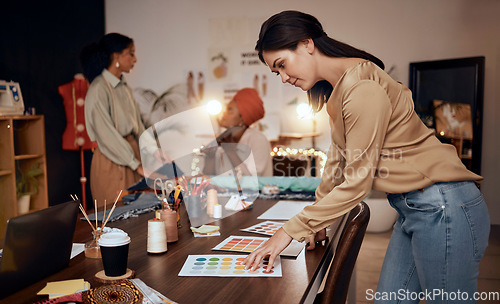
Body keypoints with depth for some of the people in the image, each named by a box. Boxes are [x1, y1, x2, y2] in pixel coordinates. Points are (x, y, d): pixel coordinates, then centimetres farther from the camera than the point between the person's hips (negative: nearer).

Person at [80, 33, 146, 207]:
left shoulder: (124, 86, 12)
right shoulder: (99, 88, -13)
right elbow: (106, 134, -19)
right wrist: (137, 165, -19)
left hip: (131, 150, 8)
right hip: (111, 161, -8)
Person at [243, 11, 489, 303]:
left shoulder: (363, 88, -20)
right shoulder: (337, 88, 11)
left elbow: (357, 182, -19)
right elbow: (339, 159, 20)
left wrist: (292, 231, -12)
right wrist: (314, 222, 25)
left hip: (442, 207, -10)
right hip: (413, 208, 10)